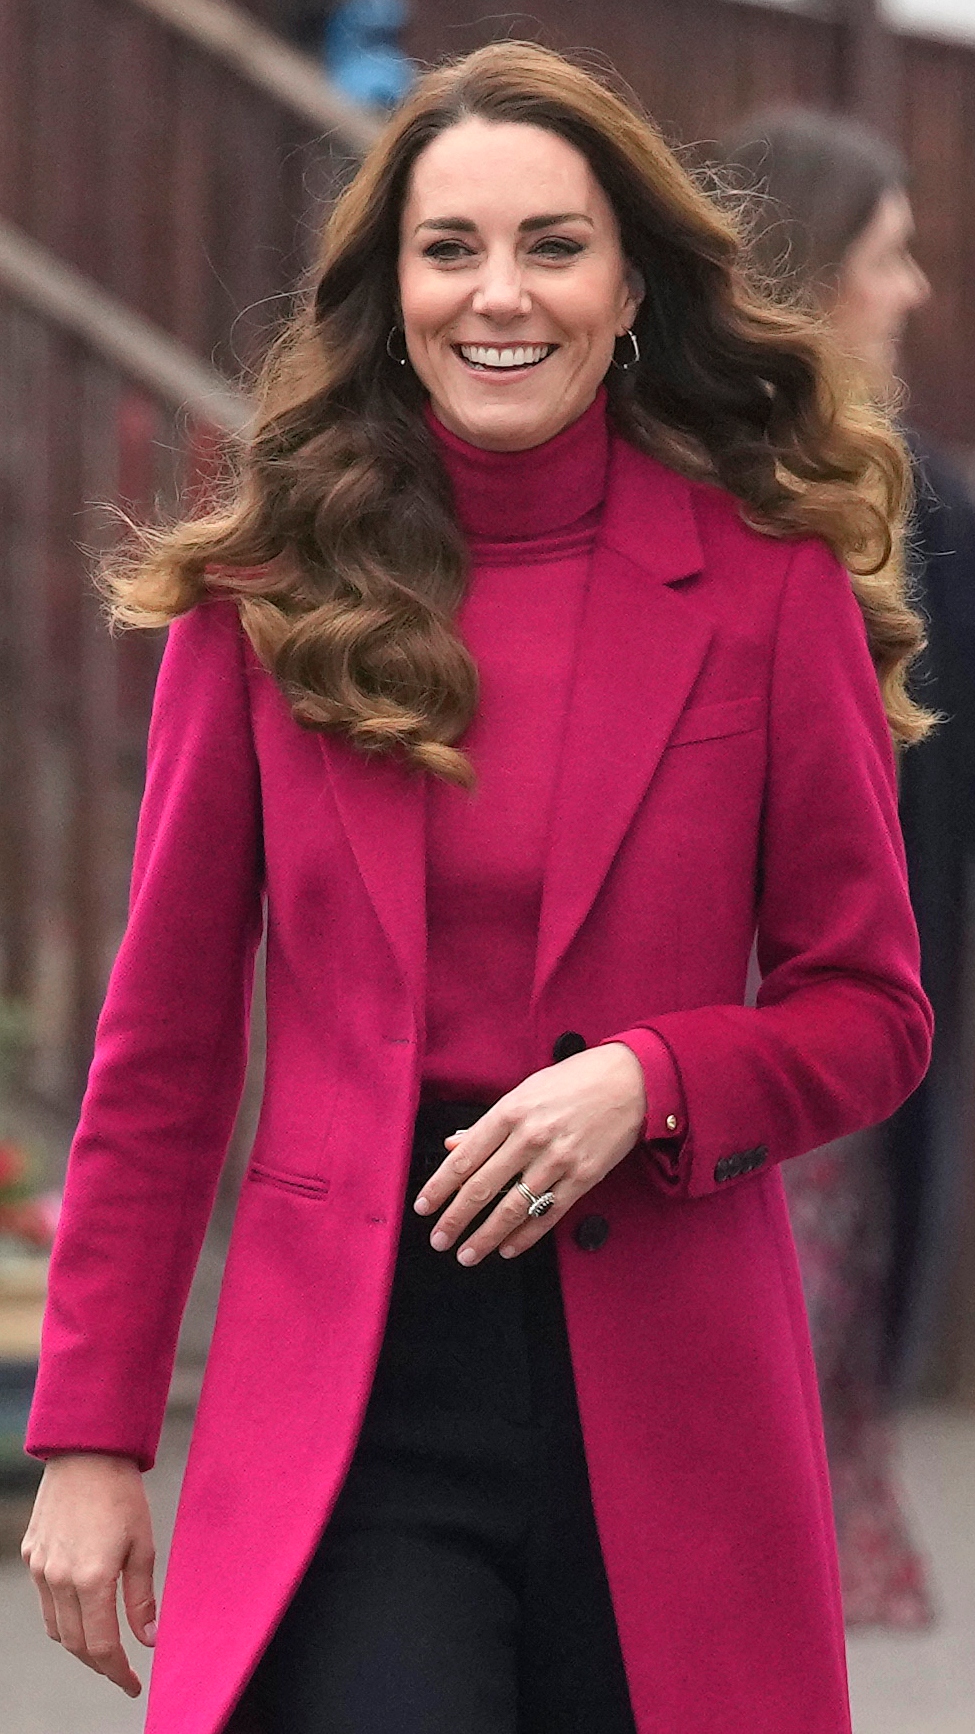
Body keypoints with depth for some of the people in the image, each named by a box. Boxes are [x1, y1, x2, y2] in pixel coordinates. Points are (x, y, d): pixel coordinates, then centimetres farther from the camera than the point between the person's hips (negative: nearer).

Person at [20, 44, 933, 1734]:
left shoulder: (767, 584, 2)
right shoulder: (268, 593, 3)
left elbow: (871, 1014, 7)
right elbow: (163, 1039, 7)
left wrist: (648, 1082, -13)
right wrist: (89, 1435, 3)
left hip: (667, 1386, 1)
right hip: (350, 1383, -1)